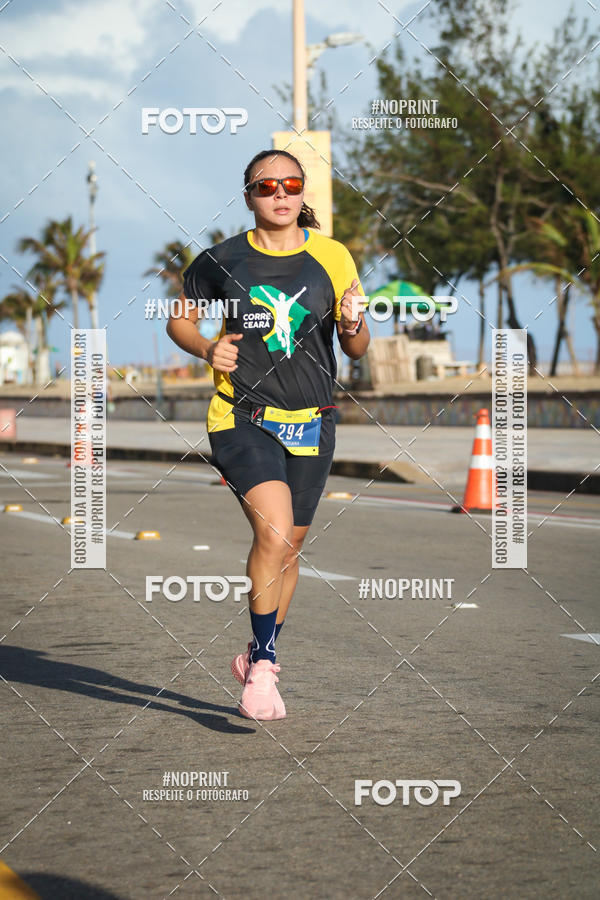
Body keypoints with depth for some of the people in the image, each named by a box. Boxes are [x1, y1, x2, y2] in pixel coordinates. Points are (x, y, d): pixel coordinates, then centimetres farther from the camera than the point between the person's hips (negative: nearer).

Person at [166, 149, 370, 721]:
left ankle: (258, 656, 34)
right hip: (243, 419, -3)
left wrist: (353, 324, -15)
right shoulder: (221, 261, 0)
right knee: (274, 532, -21)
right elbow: (179, 320, 14)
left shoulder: (332, 257, 3)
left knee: (288, 545, 12)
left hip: (311, 423, 3)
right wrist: (207, 349, -7)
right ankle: (263, 669, -9)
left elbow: (356, 350, 8)